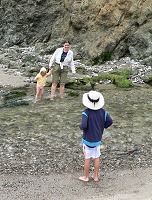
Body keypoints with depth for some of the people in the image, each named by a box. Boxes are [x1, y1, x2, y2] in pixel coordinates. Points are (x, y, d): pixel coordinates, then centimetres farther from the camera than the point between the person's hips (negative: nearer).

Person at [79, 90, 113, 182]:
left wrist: (81, 126, -7)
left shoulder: (86, 113, -22)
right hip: (98, 139, 4)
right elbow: (110, 121, -3)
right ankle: (96, 176, 28)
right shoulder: (102, 111, -7)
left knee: (87, 158, 10)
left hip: (88, 139, -4)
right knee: (96, 158, 17)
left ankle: (86, 177, 24)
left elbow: (83, 126, -29)